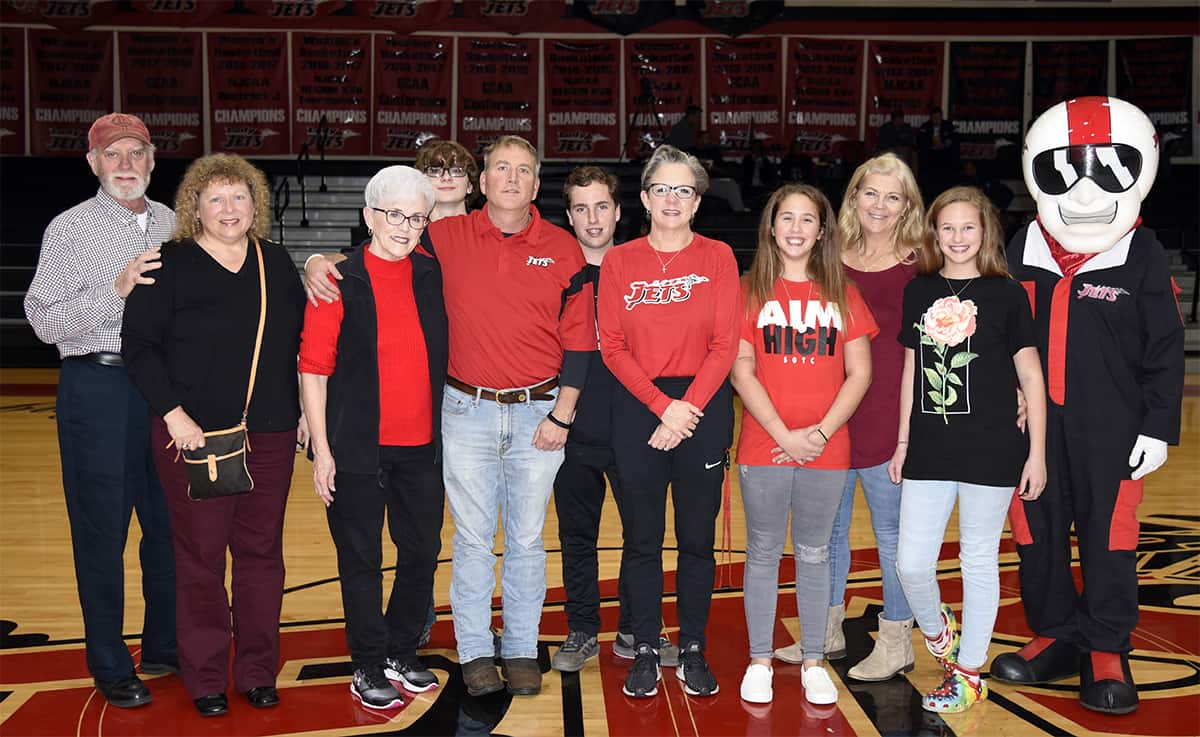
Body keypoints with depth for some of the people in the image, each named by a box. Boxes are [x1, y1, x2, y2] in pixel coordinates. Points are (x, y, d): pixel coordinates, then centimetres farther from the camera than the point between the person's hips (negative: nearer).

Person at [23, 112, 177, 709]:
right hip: (98, 386, -4)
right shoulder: (69, 230, -3)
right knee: (102, 530, 3)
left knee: (171, 523, 11)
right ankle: (110, 666, 17)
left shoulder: (172, 224, 11)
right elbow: (45, 322, -8)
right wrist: (114, 290, -19)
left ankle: (165, 647, 28)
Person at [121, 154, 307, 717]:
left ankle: (258, 671, 23)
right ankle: (205, 679, 18)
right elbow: (138, 344, -6)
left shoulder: (276, 263, 9)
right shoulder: (170, 266, -3)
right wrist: (173, 414, -13)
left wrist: (307, 409, 9)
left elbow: (303, 340, 15)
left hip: (270, 436, 4)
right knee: (201, 555, 4)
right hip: (195, 434, -3)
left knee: (262, 551, 9)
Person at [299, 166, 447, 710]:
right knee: (361, 558, 6)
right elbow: (314, 368, -7)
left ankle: (401, 653, 32)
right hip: (359, 446, -4)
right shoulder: (340, 282, -7)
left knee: (422, 552, 12)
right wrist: (321, 450, -10)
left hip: (421, 445, 4)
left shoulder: (432, 275, 4)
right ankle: (368, 666, 22)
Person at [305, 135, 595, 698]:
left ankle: (522, 651, 24)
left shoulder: (563, 249, 1)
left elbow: (578, 339, 2)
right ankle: (475, 652, 21)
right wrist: (320, 263, -9)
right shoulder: (448, 238, 1)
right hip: (467, 413, 0)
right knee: (472, 539, 8)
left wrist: (561, 414, -2)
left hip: (538, 414, 0)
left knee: (526, 540, 10)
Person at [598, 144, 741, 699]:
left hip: (704, 407, 0)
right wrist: (663, 406, -10)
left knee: (697, 538, 7)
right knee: (641, 538, 6)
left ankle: (693, 652, 20)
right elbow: (612, 346, -1)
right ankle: (645, 652, 19)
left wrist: (689, 409, -11)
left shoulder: (717, 257, 2)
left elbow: (724, 345, -3)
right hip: (637, 406, 1)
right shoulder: (619, 262, 4)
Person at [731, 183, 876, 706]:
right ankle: (759, 661, 18)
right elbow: (741, 371, -4)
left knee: (814, 555, 11)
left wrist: (822, 431, -9)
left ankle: (814, 662, 21)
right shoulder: (751, 291, 1)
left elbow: (859, 373, 3)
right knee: (763, 554, 7)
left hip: (826, 450, 1)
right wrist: (783, 434, -12)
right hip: (763, 447, -1)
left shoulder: (842, 295, 6)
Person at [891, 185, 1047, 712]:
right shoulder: (919, 291, 7)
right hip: (929, 451, 3)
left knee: (979, 561, 7)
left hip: (991, 452, -3)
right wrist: (902, 441, 12)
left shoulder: (1006, 294, -3)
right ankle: (937, 630, 32)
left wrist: (1036, 453, -3)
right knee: (910, 563, 1)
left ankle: (970, 673, 23)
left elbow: (1031, 377, -1)